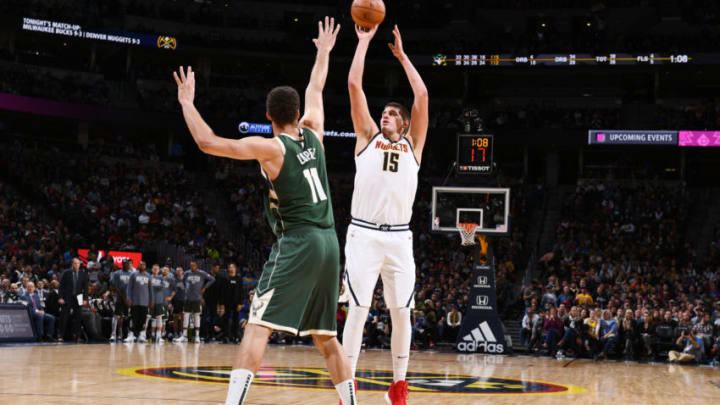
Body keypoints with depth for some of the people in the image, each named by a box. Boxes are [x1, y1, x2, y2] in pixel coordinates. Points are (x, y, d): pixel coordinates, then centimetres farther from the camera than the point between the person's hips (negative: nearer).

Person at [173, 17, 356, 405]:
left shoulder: (270, 147, -7)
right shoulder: (313, 133, 9)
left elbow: (208, 142, -10)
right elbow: (315, 89, 29)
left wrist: (187, 103, 1)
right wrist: (323, 52, 43)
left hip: (295, 243, -7)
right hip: (328, 242, 7)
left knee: (258, 325, -12)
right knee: (325, 335, 17)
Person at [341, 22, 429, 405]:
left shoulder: (412, 144, 15)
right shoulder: (368, 137, 13)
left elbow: (422, 94, 10)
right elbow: (354, 85, 8)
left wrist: (402, 55, 18)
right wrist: (363, 42, 13)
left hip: (399, 237, 2)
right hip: (363, 233, -2)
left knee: (401, 312, 3)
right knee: (358, 309, -4)